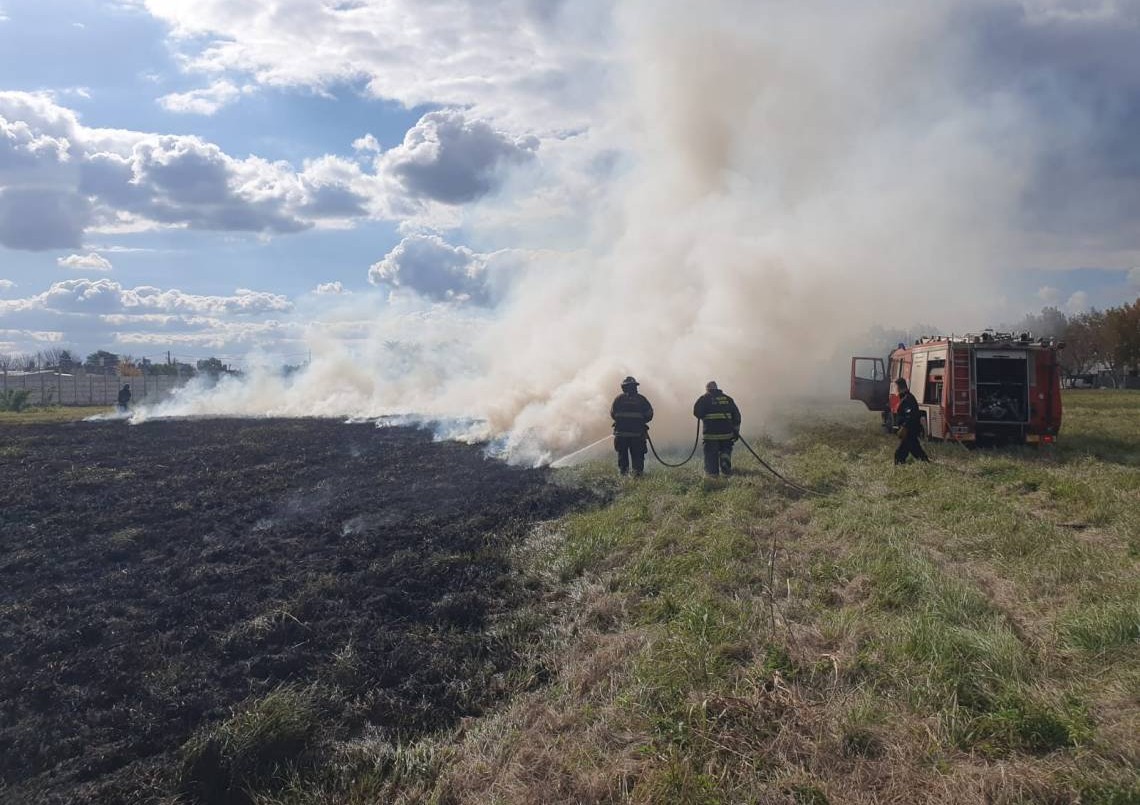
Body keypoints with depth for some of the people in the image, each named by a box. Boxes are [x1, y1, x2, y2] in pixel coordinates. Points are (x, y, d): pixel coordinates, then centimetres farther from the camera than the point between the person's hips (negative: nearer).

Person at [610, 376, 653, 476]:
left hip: (621, 431, 0)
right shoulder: (641, 399, 0)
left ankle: (623, 470, 9)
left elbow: (612, 413, 2)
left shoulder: (619, 398, 0)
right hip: (637, 433, 0)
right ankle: (638, 470, 0)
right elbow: (649, 414, 0)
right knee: (637, 453, 6)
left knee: (622, 453, 10)